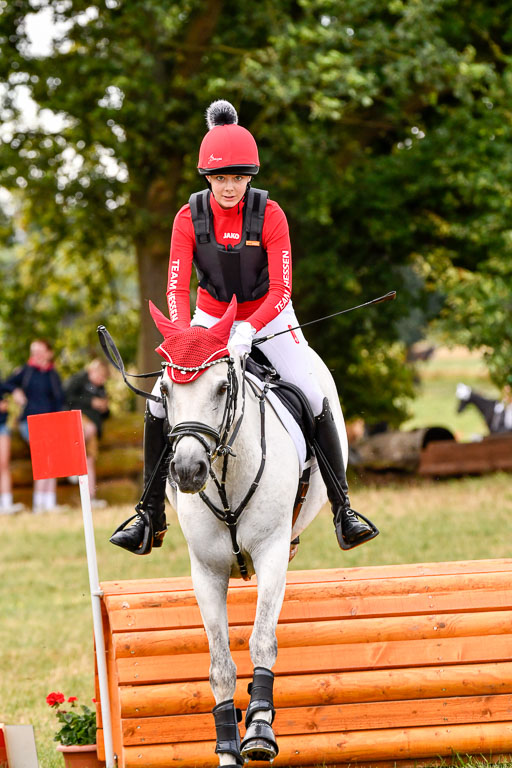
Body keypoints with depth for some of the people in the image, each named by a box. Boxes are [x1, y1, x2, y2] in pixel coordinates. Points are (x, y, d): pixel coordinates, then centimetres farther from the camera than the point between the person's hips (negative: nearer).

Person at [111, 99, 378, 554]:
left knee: (314, 398, -19)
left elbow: (281, 290, -22)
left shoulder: (269, 215, -19)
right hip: (210, 315, 2)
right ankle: (152, 517, 4)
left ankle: (343, 509, -10)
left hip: (267, 314, -2)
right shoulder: (190, 217, -14)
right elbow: (177, 288, -16)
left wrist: (248, 329, -38)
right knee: (159, 404, -9)